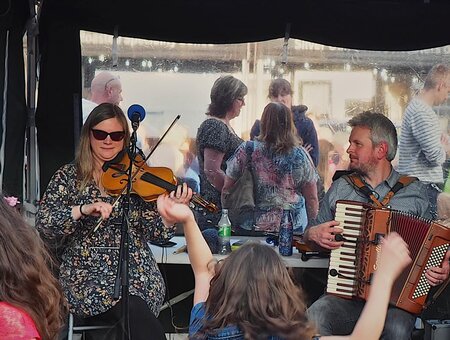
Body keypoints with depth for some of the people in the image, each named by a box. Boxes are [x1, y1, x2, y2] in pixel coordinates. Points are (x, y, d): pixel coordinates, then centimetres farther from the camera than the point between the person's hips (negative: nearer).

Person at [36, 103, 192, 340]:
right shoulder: (69, 176, 7)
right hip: (87, 276, -2)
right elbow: (44, 224, -6)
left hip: (139, 275, 2)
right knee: (136, 312, -29)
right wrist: (82, 210, -21)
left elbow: (157, 234, 2)